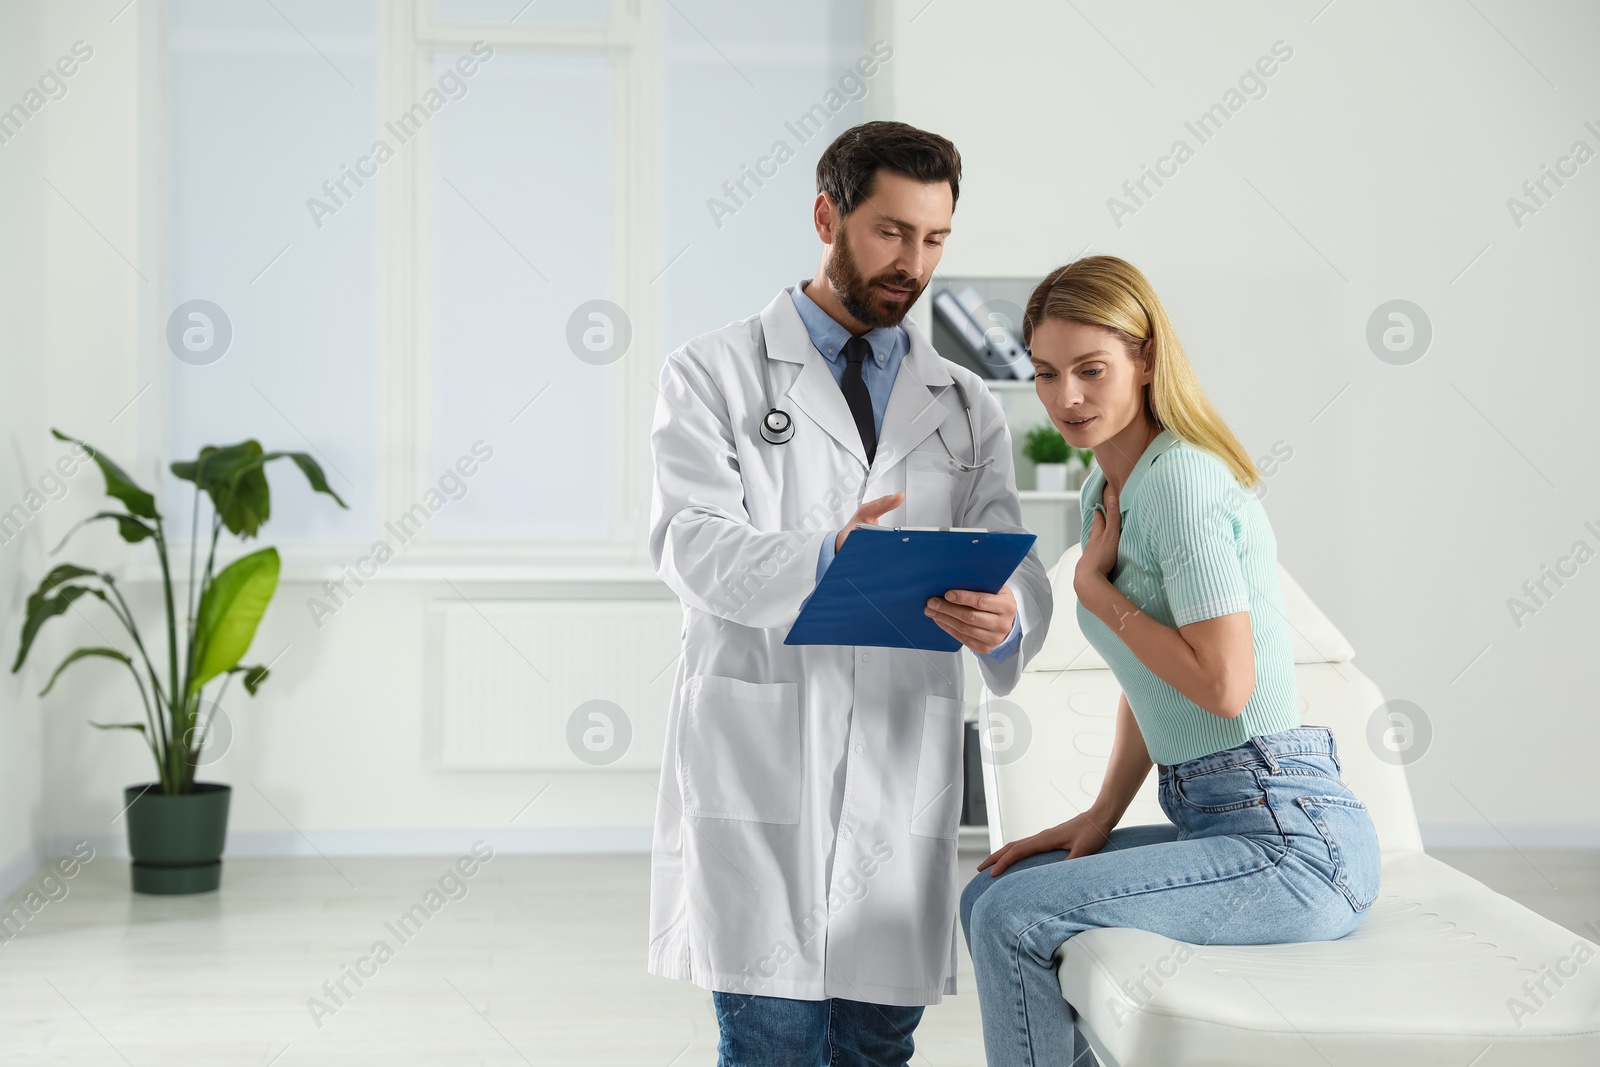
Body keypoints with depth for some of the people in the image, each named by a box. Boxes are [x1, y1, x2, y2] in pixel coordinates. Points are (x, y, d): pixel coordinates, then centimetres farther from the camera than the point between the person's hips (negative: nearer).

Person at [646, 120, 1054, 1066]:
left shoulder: (967, 408, 16)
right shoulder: (715, 374, 6)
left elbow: (1013, 565, 3)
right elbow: (693, 543, -8)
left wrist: (1004, 618, -22)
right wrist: (825, 559, -28)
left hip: (901, 767, 4)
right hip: (757, 759, -3)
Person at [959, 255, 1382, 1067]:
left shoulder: (1182, 481, -16)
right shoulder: (1105, 491, 13)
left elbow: (1224, 683, -22)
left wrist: (1095, 587, -10)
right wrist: (1101, 816, 9)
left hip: (1291, 839, -10)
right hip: (1214, 820, 10)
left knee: (1014, 920, -18)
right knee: (987, 894, 13)